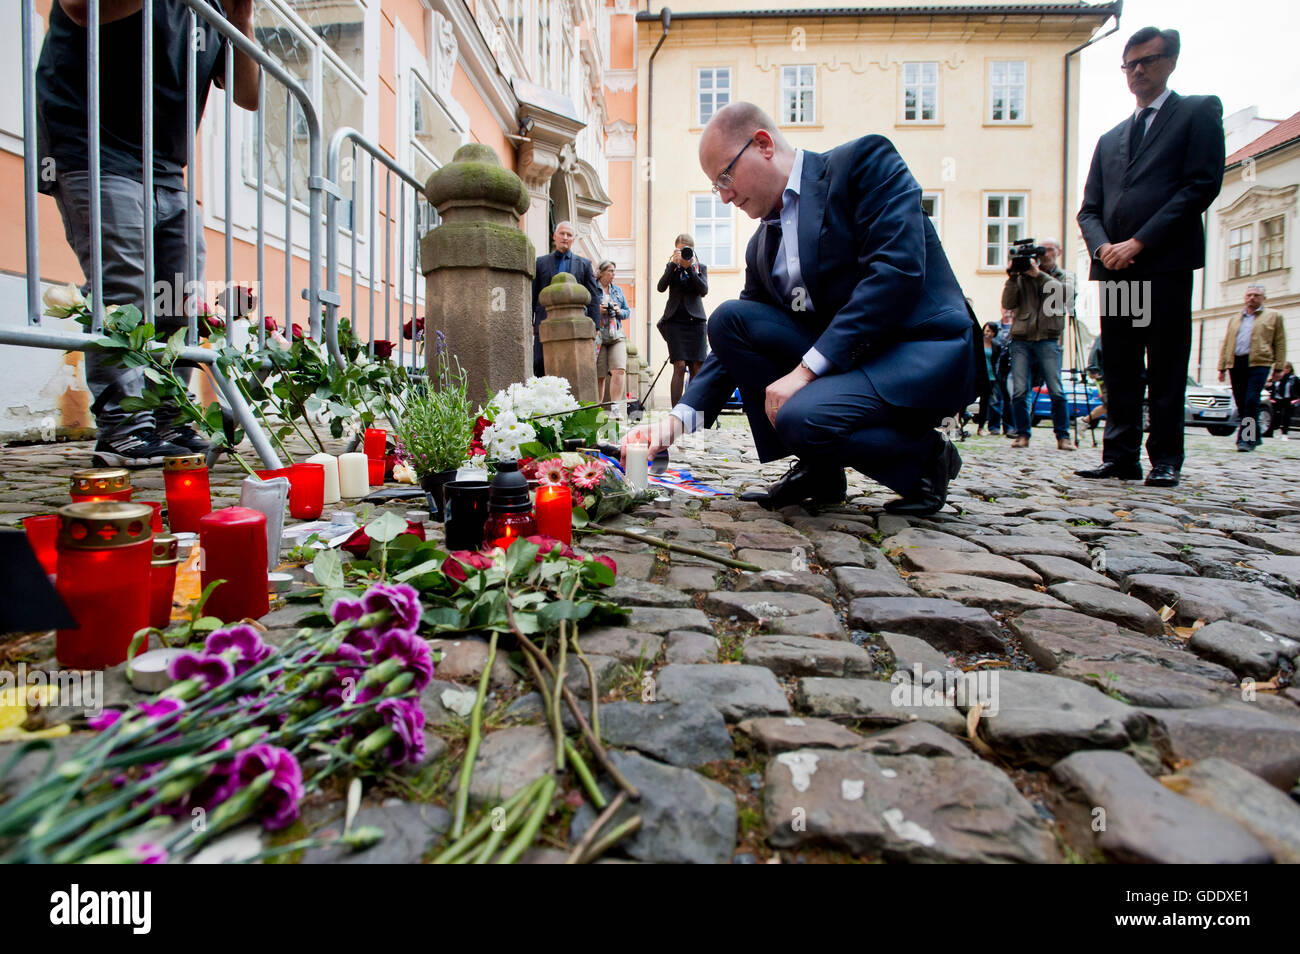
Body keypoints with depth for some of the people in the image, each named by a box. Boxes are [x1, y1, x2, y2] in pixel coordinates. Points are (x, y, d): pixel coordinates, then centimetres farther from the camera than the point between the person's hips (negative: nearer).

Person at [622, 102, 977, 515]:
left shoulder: (865, 161, -6)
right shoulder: (762, 246, 14)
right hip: (843, 357, 7)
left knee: (801, 416, -31)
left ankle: (923, 456, -2)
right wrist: (679, 418, -2)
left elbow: (897, 271, -20)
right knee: (728, 318, -8)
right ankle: (817, 467, -3)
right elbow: (737, 341, 13)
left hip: (923, 353, -7)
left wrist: (807, 369, -23)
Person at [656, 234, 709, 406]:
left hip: (695, 321, 1)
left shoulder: (700, 267, 12)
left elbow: (704, 290, -4)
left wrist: (689, 268, -10)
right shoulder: (671, 267, 13)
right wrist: (674, 264, -11)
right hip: (675, 321, -1)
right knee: (679, 366, -11)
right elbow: (661, 287, -4)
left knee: (697, 368, -4)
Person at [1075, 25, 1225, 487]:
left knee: (1166, 371, -4)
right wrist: (1102, 247, -3)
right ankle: (1120, 457, 6)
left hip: (1166, 263, -5)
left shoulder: (1199, 112, 10)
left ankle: (1165, 461, 0)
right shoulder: (1110, 139, 25)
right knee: (1119, 371, 3)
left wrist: (1139, 242, -12)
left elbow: (1203, 184, -4)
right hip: (1115, 267, 5)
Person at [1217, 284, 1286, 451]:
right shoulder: (1234, 319, 23)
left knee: (1251, 401, -14)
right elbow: (1226, 344, 20)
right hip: (1236, 364, 4)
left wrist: (1279, 368, -1)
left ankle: (1246, 439, -14)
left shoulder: (1274, 316, 13)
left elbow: (1280, 344, 7)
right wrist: (1222, 367, 10)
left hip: (1258, 363, -4)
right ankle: (1255, 436, 17)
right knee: (1241, 404, 4)